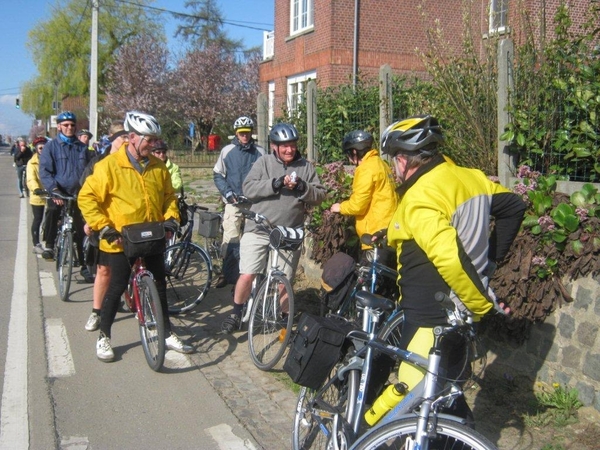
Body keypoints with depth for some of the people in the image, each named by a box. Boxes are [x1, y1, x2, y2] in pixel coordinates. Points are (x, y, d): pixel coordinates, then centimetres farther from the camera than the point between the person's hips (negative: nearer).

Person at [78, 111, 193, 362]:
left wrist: (171, 218, -2)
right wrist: (103, 227, -17)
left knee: (159, 287, 12)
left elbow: (168, 196, 15)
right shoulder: (109, 165, -12)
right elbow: (87, 197, -10)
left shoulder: (157, 167, 3)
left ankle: (167, 334, 26)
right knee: (116, 289, 5)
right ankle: (104, 338, 22)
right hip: (121, 241, -5)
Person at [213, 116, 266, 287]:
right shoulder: (227, 151, 4)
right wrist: (228, 192, -4)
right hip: (233, 202, 0)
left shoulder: (260, 152, 4)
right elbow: (218, 175, 8)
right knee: (230, 239, -4)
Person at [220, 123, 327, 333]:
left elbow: (320, 195, 2)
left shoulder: (306, 167, 6)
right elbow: (248, 188, -10)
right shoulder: (263, 162, 1)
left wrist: (302, 187, -16)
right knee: (247, 275, -5)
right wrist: (276, 183, -20)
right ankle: (236, 314, 18)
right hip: (258, 230, -1)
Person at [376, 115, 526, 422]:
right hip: (460, 312, 10)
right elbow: (514, 206, 15)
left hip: (431, 319, -9)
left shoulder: (419, 199, -23)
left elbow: (450, 260, -32)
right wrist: (490, 257, 15)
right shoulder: (470, 177, 3)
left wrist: (483, 303, -19)